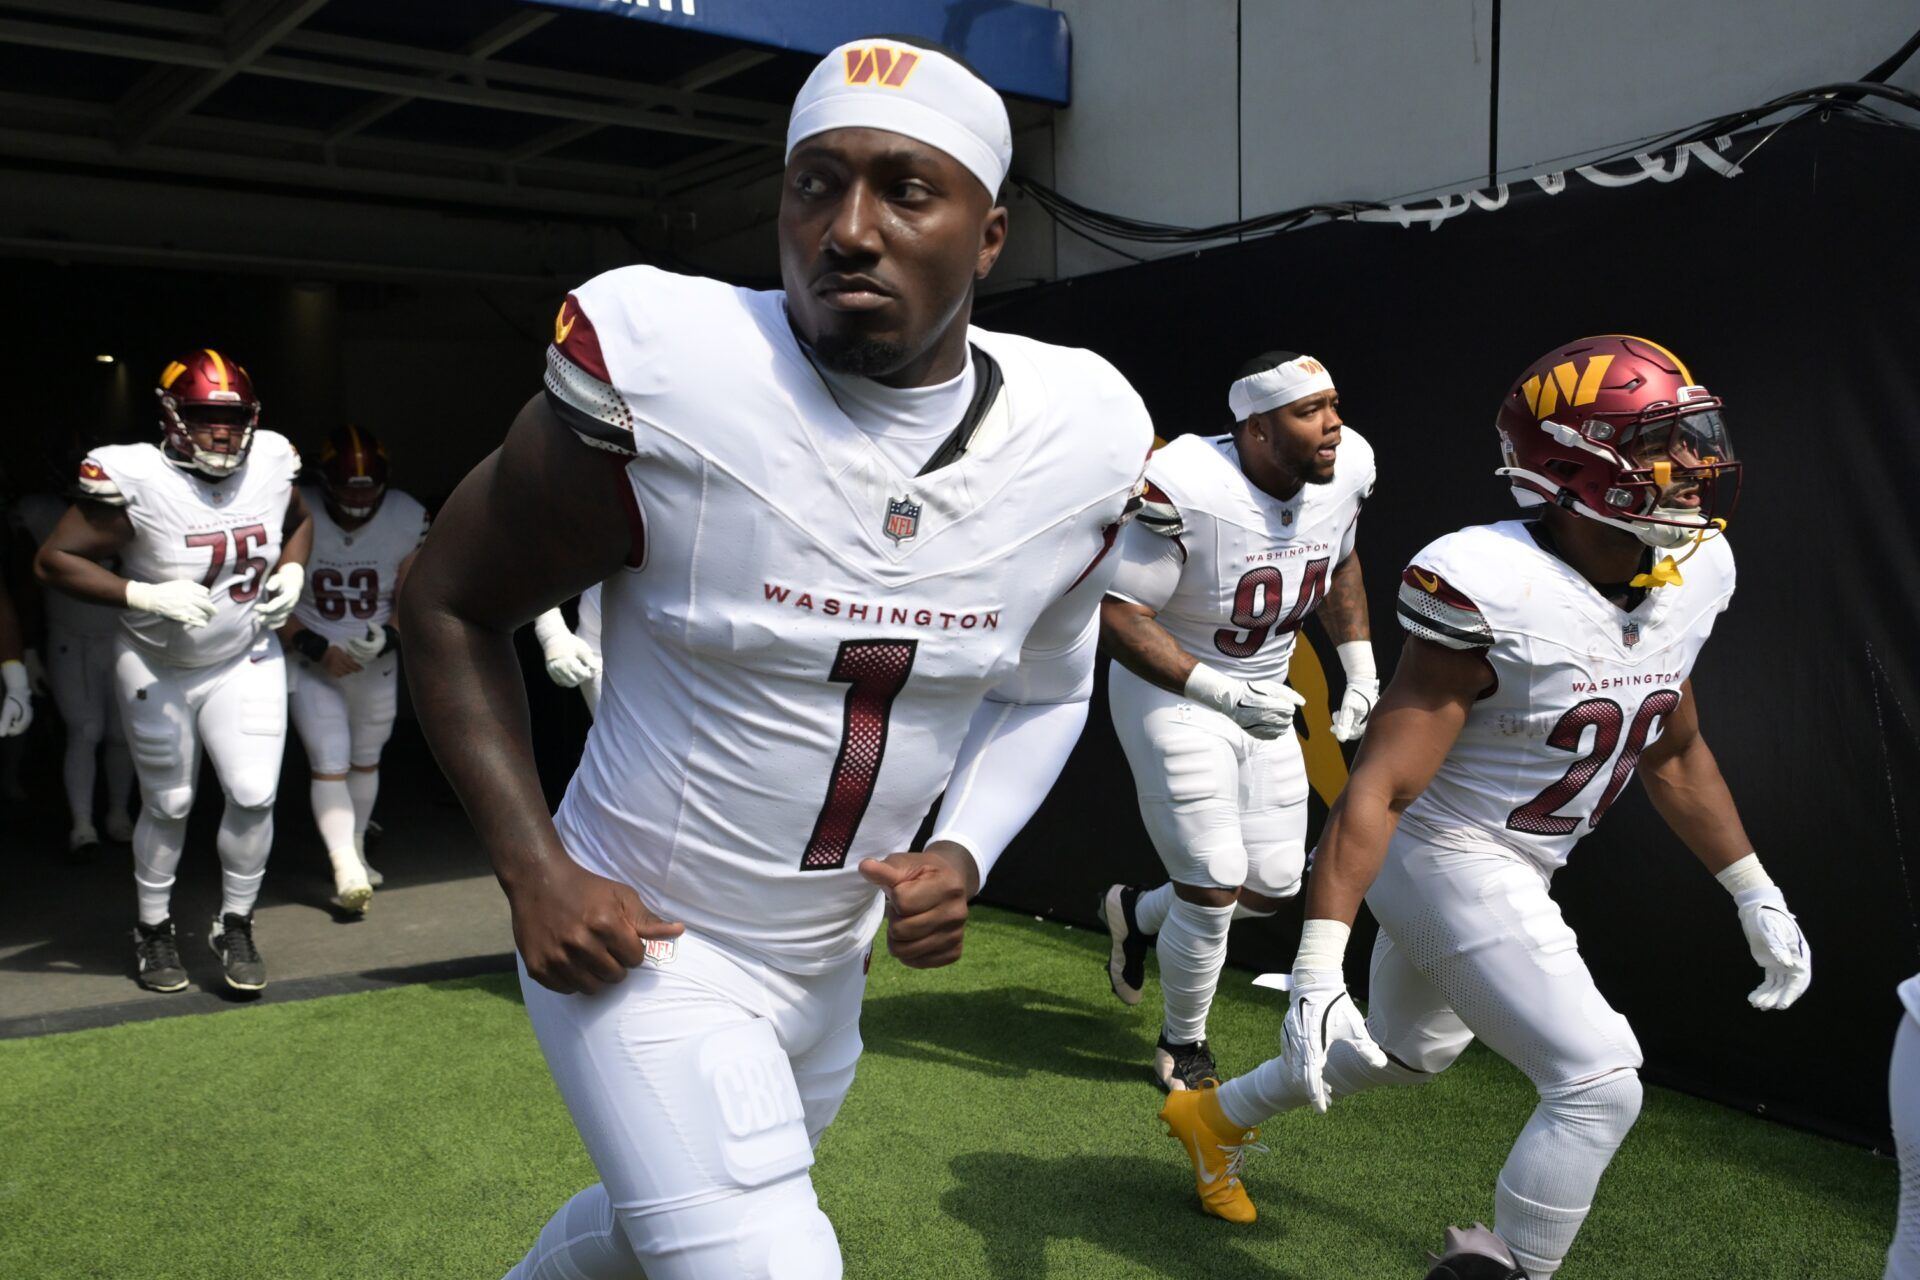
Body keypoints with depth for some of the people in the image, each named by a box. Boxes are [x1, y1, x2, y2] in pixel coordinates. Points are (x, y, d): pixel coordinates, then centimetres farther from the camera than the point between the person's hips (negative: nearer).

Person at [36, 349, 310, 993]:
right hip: (158, 670, -3)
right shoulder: (136, 480, -23)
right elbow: (53, 560, -20)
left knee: (254, 795, -6)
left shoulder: (270, 463, -9)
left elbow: (299, 521, 13)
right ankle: (154, 930, 34)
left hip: (246, 661, 3)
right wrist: (146, 595, -30)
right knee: (168, 806, 11)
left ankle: (235, 925, 17)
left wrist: (292, 571, -6)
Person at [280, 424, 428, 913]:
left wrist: (391, 635, -22)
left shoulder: (408, 520, -12)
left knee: (365, 761, 16)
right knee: (329, 765, -13)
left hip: (375, 661, 3)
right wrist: (316, 648, -21)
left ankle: (354, 850, 33)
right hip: (311, 659, -3)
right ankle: (347, 870, -16)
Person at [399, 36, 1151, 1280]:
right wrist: (535, 869, -17)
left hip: (832, 953, 6)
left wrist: (964, 853, -9)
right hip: (633, 943, -5)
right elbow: (451, 606, -9)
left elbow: (1043, 689, 7)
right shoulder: (663, 375, -24)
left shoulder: (1081, 439, -10)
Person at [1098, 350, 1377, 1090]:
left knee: (1273, 888, 10)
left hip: (1262, 697, 7)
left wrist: (1360, 666, 5)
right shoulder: (1190, 491, -30)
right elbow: (1118, 615, -26)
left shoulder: (1346, 470, -8)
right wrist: (1222, 693, -32)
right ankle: (1183, 1049, 23)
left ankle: (1138, 913, 40)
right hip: (1172, 695, -7)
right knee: (1214, 890, -5)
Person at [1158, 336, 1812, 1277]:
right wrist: (1317, 970, -34)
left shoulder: (1688, 580, -4)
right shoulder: (1499, 596, -28)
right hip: (1445, 857, -9)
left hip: (1514, 870, 9)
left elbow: (1674, 752, 13)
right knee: (1600, 1087, -11)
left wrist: (1758, 898, 16)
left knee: (1408, 1051, 27)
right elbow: (1377, 787, -29)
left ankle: (1214, 1116, 49)